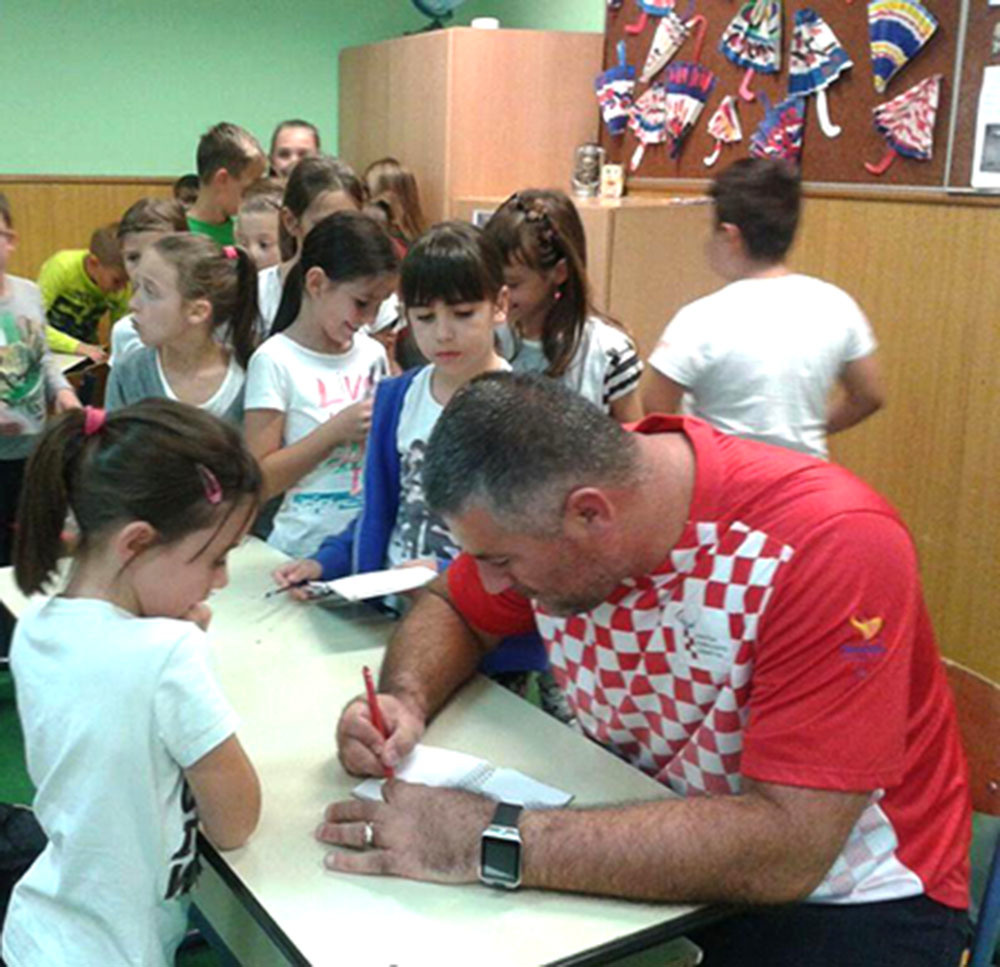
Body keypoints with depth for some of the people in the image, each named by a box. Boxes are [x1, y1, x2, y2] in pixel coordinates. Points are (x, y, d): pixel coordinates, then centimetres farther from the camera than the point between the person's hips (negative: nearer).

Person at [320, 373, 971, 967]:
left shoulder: (831, 547, -29)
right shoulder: (541, 505, -10)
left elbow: (786, 852, -33)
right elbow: (453, 611, 8)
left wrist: (490, 843, -35)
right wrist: (405, 700, -14)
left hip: (834, 895, -5)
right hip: (646, 827, 6)